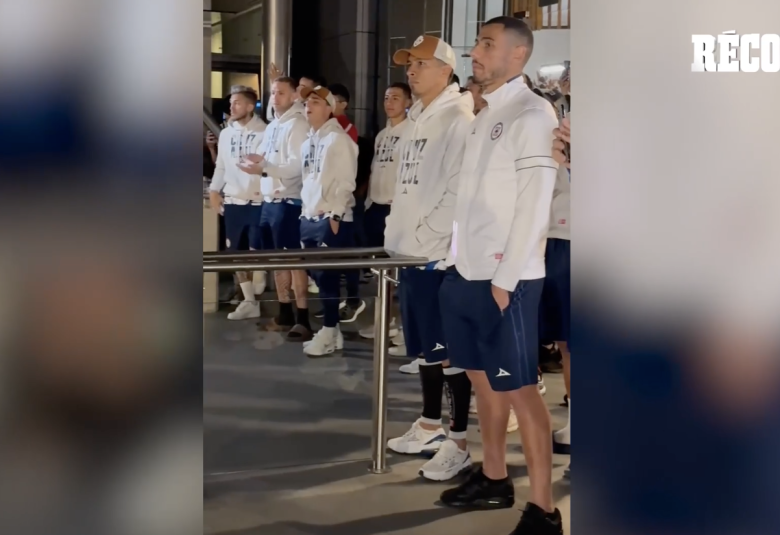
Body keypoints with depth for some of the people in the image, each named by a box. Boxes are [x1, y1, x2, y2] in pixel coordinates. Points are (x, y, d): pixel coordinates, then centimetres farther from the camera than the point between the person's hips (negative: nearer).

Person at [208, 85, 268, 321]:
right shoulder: (226, 133, 11)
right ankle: (249, 301, 19)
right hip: (232, 202, 6)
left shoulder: (264, 133, -8)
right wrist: (214, 189, 9)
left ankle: (259, 300, 10)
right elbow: (221, 165, 16)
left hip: (257, 202, -6)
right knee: (237, 253, 10)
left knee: (256, 253, -2)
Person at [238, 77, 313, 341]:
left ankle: (302, 318, -5)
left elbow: (298, 165, -20)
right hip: (269, 200, 9)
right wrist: (258, 158, 1)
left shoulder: (298, 125, -11)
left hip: (289, 201, -9)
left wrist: (264, 167, -25)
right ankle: (285, 312, 23)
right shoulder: (272, 126, 17)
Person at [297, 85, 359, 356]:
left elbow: (345, 181, -15)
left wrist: (335, 215, -19)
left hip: (330, 219, -9)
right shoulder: (308, 142, 18)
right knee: (316, 274, 10)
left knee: (327, 275, -6)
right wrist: (305, 213, 15)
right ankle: (331, 330, 18)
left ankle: (329, 332, 1)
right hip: (309, 218, 9)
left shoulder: (338, 139, -8)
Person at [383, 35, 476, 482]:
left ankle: (460, 443, 2)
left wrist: (427, 236, -20)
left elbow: (459, 189, -18)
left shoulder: (459, 118, -10)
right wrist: (396, 232, 14)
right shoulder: (416, 119, 18)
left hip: (440, 254, -9)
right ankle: (430, 427, 28)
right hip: (410, 250, 9)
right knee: (426, 347, 17)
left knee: (450, 350, -4)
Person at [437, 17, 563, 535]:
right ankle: (494, 479, 29)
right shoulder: (487, 114, 15)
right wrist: (458, 260, 11)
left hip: (506, 279, -8)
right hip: (467, 273, 8)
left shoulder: (532, 113, -10)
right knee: (483, 379, 16)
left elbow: (535, 203, -15)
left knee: (519, 390, -4)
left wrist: (506, 279, -17)